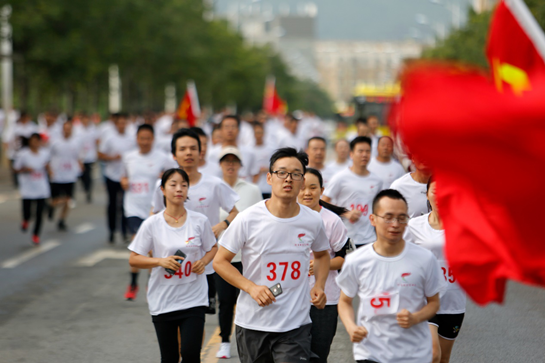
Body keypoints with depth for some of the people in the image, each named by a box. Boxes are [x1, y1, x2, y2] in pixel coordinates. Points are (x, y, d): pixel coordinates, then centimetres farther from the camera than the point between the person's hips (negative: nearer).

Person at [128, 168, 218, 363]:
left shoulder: (200, 221, -1)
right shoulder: (151, 225, -5)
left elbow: (213, 248, 14)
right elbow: (133, 259, 0)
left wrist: (203, 261, -7)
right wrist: (160, 261, -16)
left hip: (194, 300, 0)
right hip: (163, 301, 0)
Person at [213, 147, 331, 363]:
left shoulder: (313, 221, 0)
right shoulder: (248, 220, -8)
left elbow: (322, 254, 21)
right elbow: (220, 261, -2)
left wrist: (319, 286, 2)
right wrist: (251, 288, -16)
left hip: (296, 326, 0)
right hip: (252, 323, 0)